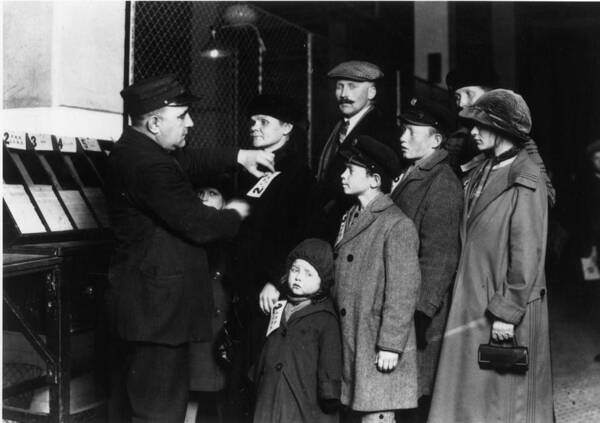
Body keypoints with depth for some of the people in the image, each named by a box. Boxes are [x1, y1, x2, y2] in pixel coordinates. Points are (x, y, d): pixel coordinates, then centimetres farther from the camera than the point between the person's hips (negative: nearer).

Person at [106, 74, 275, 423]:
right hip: (157, 303, -11)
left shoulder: (134, 149, 7)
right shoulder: (150, 166, -24)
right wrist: (234, 214, -5)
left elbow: (187, 161, 22)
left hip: (136, 299, 11)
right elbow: (198, 225, -24)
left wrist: (238, 156, 14)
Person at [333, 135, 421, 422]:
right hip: (349, 344, 8)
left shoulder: (397, 225, -12)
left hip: (379, 351, -7)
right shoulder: (350, 219, 12)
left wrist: (390, 346, -17)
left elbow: (403, 291, -15)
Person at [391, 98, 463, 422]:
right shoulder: (410, 176, 15)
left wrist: (419, 308, -21)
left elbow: (439, 256, -18)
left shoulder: (442, 184, -13)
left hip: (421, 312, -8)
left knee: (418, 397, -1)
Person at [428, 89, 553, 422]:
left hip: (506, 311, -8)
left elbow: (527, 255, -16)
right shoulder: (479, 175, 9)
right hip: (473, 304, 8)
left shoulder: (525, 182, -14)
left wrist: (507, 313, -16)